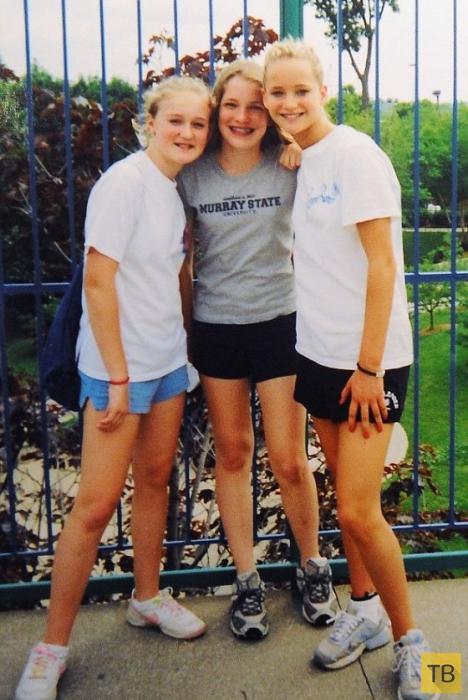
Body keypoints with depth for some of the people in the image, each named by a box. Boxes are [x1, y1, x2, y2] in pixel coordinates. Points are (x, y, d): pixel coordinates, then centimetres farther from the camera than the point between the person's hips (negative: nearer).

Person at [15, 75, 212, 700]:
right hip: (118, 366, -8)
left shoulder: (178, 188, 9)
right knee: (96, 505, -4)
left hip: (168, 361, 8)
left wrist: (187, 339, 13)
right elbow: (98, 282, -18)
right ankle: (52, 647, 9)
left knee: (155, 480, 17)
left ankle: (148, 597, 36)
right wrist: (117, 378, -17)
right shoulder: (124, 184, -15)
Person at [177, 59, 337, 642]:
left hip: (278, 323, -2)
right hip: (215, 327, 2)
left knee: (288, 460, 1)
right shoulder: (193, 175, 1)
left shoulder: (290, 167, -4)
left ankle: (313, 566, 27)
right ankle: (247, 581, 24)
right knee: (231, 453, 10)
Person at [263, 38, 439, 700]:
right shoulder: (296, 162, 12)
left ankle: (409, 639, 12)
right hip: (320, 354, 7)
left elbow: (382, 264, -16)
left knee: (359, 512, -8)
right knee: (346, 493, 15)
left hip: (368, 360, -7)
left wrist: (369, 367, -17)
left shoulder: (355, 154, -12)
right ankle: (364, 610, 32)